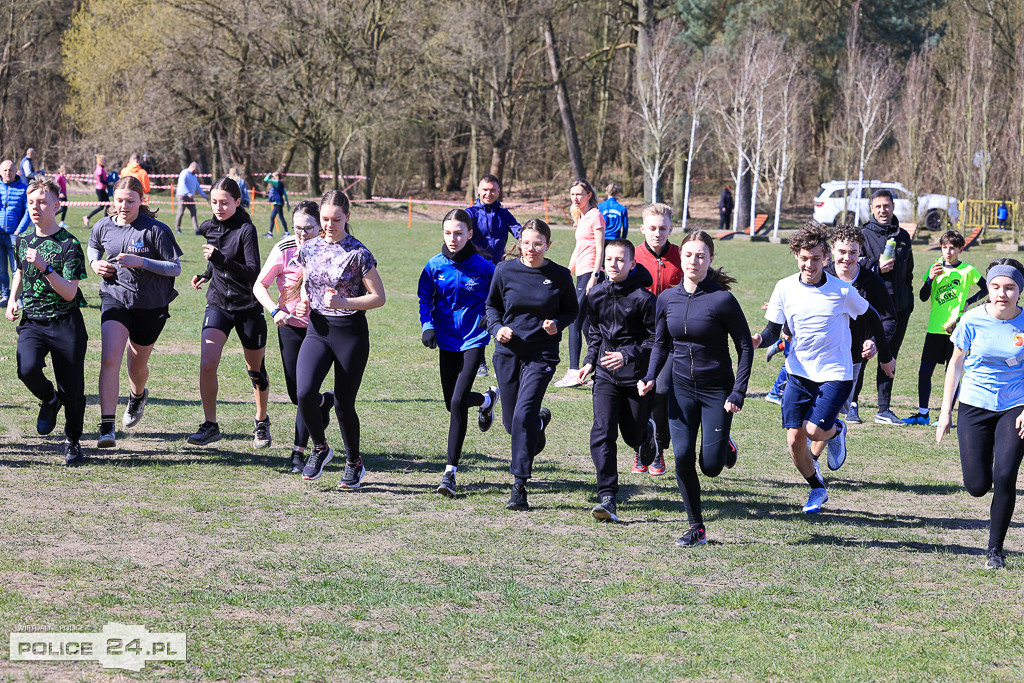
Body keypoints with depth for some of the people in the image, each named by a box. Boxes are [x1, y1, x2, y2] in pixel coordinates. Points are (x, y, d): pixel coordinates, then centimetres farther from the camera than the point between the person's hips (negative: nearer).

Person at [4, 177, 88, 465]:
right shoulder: (23, 241, 7)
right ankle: (49, 400, 8)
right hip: (32, 322, 3)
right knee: (27, 368, -26)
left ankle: (73, 442, 24)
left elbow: (69, 292, -16)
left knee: (72, 389, -1)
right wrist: (13, 299, 14)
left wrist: (45, 267, -26)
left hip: (66, 324, -3)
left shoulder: (69, 244, -9)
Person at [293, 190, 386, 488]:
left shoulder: (358, 253, -9)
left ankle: (354, 463, 27)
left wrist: (344, 303, -21)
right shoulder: (309, 249, 6)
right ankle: (320, 448, 9)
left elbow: (378, 297, -8)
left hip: (350, 332, -4)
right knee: (304, 393, -17)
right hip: (317, 330, 4)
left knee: (344, 404, 3)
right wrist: (304, 304, 0)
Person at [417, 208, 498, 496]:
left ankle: (450, 472, -8)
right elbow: (424, 297, 9)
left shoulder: (483, 267, -9)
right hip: (447, 340, 4)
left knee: (458, 402, -14)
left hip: (473, 340, -4)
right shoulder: (435, 266, -3)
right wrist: (427, 325, -5)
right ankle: (487, 399, 49)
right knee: (451, 403, 12)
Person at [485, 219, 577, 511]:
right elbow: (492, 305, 12)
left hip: (542, 355, -3)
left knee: (523, 416, -17)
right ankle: (541, 420, 49)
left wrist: (557, 324, -11)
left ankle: (519, 486, -10)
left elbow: (572, 310, 10)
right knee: (511, 422, 10)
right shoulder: (505, 271, -2)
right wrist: (497, 328, -8)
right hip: (508, 352, 3)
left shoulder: (560, 276, -4)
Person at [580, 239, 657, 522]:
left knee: (633, 435, 9)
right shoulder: (596, 295, 2)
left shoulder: (643, 299, -13)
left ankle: (648, 433, 49)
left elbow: (656, 339, -10)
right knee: (602, 434, -13)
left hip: (637, 376, -3)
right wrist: (590, 360, 11)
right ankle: (607, 499, -15)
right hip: (606, 375, 3)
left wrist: (628, 356, -22)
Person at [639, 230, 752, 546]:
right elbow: (661, 343, 14)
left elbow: (745, 347, -8)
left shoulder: (722, 300, -13)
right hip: (681, 388, 4)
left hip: (717, 389, -4)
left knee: (710, 466, -5)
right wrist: (650, 377, -3)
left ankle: (726, 447, 33)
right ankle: (696, 528, 5)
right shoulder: (668, 298, 0)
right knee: (683, 458, -8)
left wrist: (738, 393, -13)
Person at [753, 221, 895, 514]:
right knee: (794, 439, -2)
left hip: (835, 374, -3)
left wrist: (885, 356, 15)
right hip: (799, 373, 3)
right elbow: (774, 330, 2)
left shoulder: (842, 291, -10)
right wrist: (760, 340, -22)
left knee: (815, 430, -20)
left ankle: (836, 431, 18)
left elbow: (870, 316, 6)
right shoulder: (785, 288, -4)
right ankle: (817, 489, 23)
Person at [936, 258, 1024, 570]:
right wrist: (945, 412, 3)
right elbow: (956, 364, 3)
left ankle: (995, 549, 4)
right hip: (974, 405, 1)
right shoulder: (973, 320, -9)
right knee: (977, 485, -3)